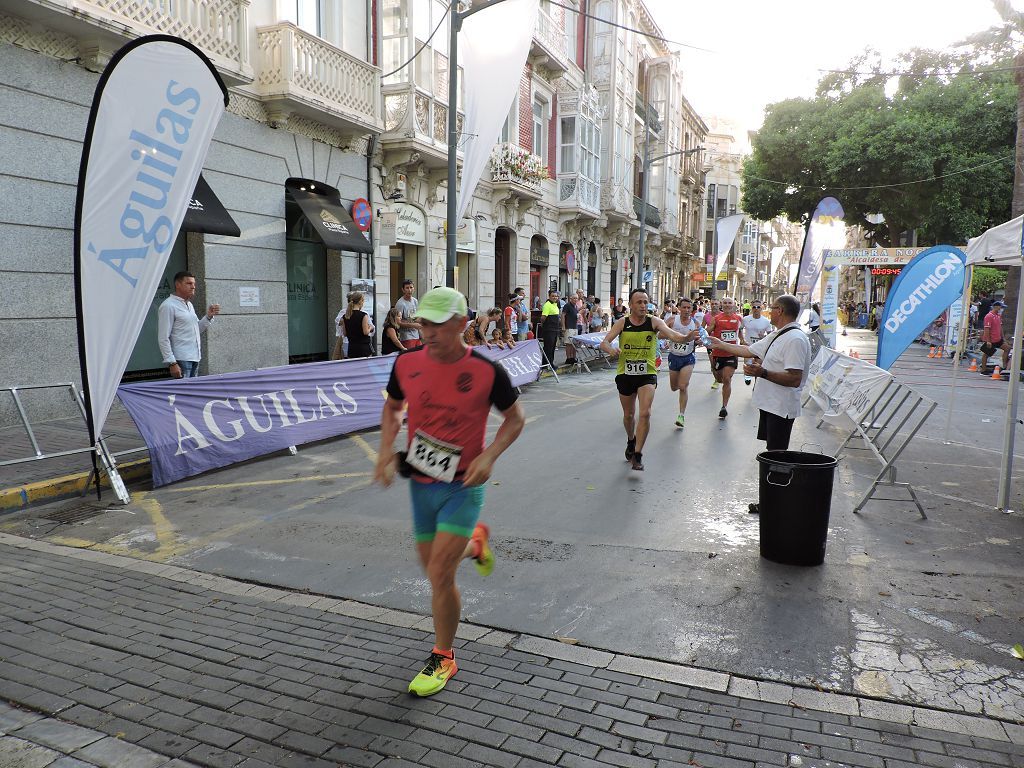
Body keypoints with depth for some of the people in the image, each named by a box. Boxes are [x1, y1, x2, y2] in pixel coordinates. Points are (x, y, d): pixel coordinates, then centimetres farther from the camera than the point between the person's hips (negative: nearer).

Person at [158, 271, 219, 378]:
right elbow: (163, 339, -14)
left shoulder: (189, 304, 18)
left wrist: (209, 316, 7)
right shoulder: (168, 306, -9)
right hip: (181, 360, -8)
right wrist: (172, 363, -20)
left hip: (195, 359, 8)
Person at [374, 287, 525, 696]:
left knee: (439, 575, -8)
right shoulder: (406, 363, -6)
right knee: (432, 566, 18)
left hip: (463, 484, -5)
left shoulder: (486, 370, -16)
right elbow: (393, 406, 13)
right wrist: (386, 449, -4)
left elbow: (515, 417, -3)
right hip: (421, 483, 5)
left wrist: (489, 455, -18)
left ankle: (443, 658, 15)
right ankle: (475, 542, 52)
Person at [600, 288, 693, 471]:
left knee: (645, 413, -17)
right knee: (628, 415, 16)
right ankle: (631, 441, 47)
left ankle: (637, 454, -5)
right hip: (625, 374, 2)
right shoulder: (622, 323, -4)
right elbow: (604, 343, -12)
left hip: (647, 374, -1)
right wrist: (610, 349, -36)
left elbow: (671, 334, -23)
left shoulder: (654, 322, -6)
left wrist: (686, 337, -44)